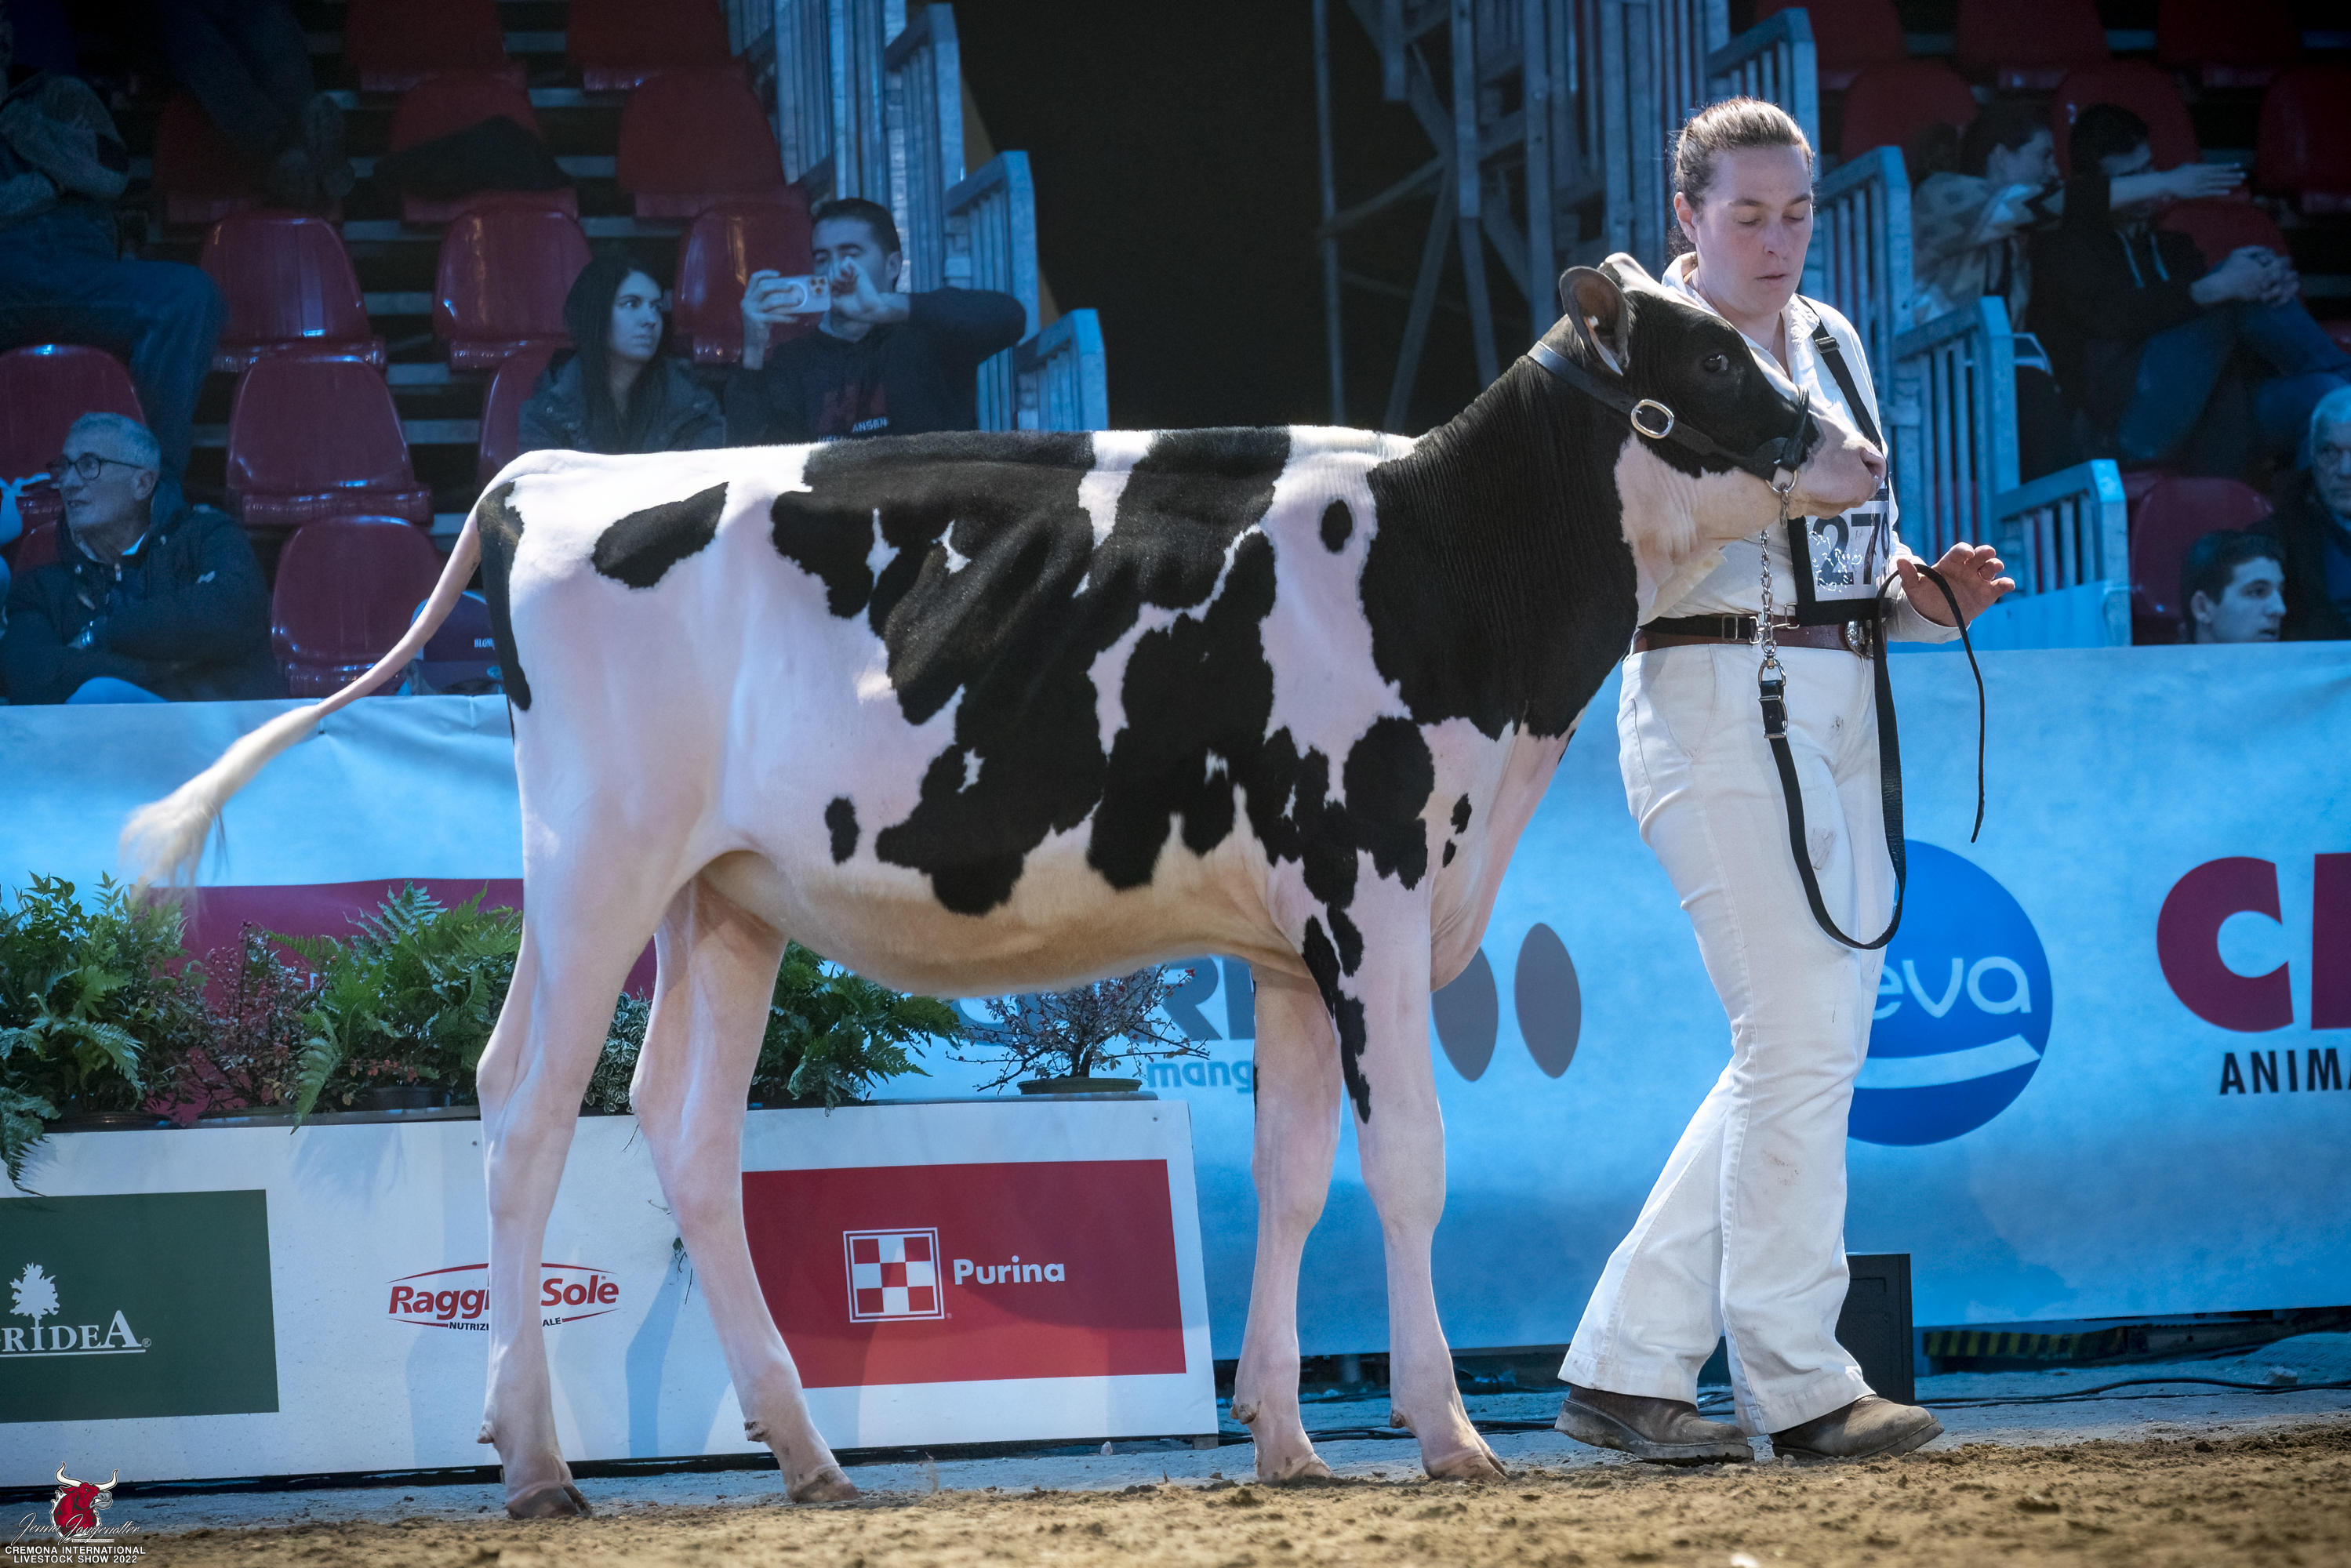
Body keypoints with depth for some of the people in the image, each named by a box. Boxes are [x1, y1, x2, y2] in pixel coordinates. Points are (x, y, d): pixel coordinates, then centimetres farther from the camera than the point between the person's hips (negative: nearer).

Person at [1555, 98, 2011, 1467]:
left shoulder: (1832, 341, 17)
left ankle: (1626, 1366, 13)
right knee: (1799, 1045, -10)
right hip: (1717, 700, -8)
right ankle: (1798, 1385, -1)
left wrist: (1921, 592, 6)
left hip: (1840, 710, 8)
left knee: (1812, 1046, 8)